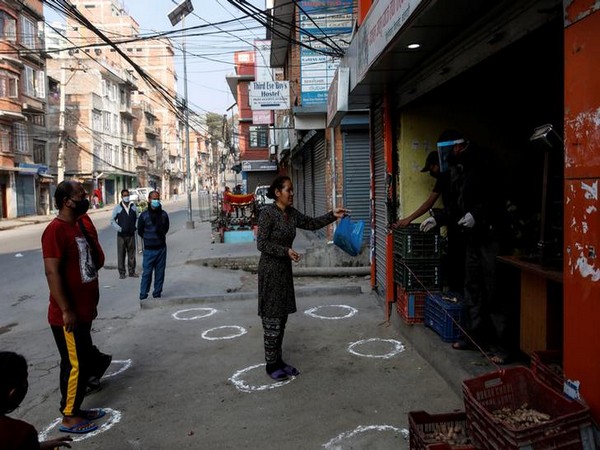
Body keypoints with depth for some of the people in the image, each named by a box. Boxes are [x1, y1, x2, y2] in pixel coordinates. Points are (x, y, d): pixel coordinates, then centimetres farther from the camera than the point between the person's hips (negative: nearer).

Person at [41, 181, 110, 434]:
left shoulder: (81, 225, 11)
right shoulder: (56, 230, -18)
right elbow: (52, 272, -23)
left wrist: (92, 303, 18)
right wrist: (66, 311, -23)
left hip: (83, 312, 9)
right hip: (68, 315, -9)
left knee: (83, 360, 17)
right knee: (75, 365, 1)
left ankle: (75, 409, 31)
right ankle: (69, 418, 16)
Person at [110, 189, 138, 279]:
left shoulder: (133, 206, 7)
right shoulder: (117, 207, 0)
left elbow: (137, 218, 16)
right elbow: (112, 220, 2)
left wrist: (136, 226, 0)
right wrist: (119, 228, -11)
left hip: (131, 234, 3)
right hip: (121, 235, -2)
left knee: (132, 254, 7)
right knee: (121, 254, 1)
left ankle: (132, 271, 17)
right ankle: (121, 273, 9)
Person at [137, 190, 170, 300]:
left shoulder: (163, 215, 1)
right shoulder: (144, 215, -6)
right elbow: (140, 231, 4)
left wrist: (160, 237, 9)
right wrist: (148, 239, 8)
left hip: (161, 248, 3)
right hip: (149, 249, -3)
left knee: (160, 272, 8)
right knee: (147, 272, -2)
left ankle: (157, 294, 18)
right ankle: (143, 295, 7)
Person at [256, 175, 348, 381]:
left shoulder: (292, 213, 7)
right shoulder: (268, 213, -15)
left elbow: (311, 223, 15)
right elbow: (261, 244, -17)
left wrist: (332, 215, 4)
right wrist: (286, 251, -24)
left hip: (285, 269, 8)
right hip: (270, 270, -8)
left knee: (282, 317, 13)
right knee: (272, 319, -1)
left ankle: (278, 361, 24)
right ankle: (271, 365, 12)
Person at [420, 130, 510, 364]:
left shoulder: (483, 164, -14)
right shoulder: (457, 169, 14)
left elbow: (498, 197, -18)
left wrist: (477, 213, -25)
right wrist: (437, 219, 13)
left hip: (490, 235, -9)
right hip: (472, 237, 9)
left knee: (493, 290, -6)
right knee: (472, 287, 14)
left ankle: (499, 344, 2)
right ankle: (474, 335, 26)